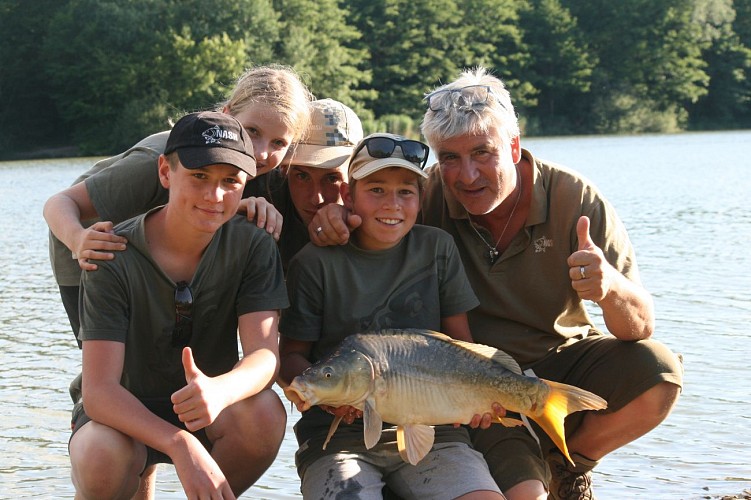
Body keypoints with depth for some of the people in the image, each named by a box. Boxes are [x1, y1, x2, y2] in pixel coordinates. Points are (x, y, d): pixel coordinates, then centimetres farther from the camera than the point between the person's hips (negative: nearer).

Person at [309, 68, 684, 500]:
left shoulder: (575, 200, -15)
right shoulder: (427, 197, -15)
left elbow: (640, 327, -16)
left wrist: (612, 287, -41)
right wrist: (330, 218, -27)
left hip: (563, 357, 2)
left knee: (659, 375, -24)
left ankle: (567, 463, 3)